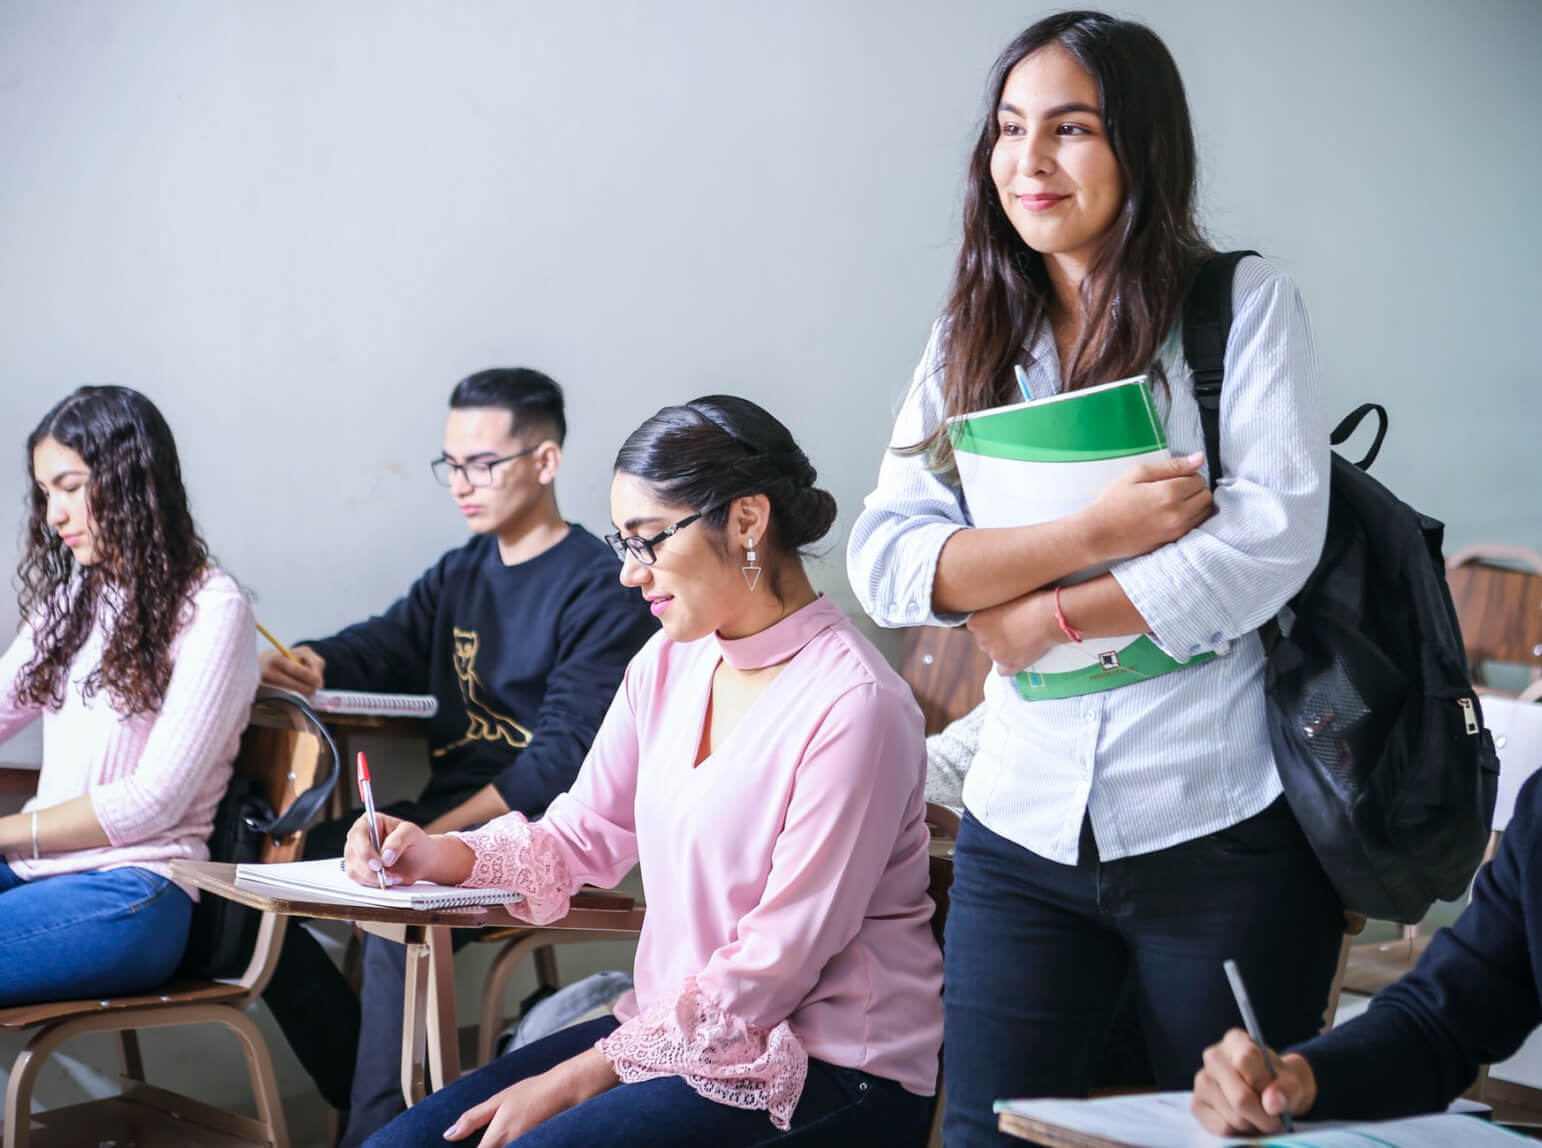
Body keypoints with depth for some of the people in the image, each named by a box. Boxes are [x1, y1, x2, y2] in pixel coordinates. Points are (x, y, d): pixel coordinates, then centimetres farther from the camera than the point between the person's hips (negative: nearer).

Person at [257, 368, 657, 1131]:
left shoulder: (599, 589, -9)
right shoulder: (460, 574, 17)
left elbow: (567, 753, -17)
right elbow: (387, 644, 5)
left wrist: (439, 837, -23)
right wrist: (308, 667, -20)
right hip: (444, 815, 8)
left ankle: (379, 1126, -19)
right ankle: (360, 1090, 4)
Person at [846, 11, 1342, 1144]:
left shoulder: (1246, 304, -2)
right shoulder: (970, 343, 8)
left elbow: (1276, 534, -13)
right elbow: (884, 560, -3)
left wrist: (1049, 616, -10)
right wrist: (1090, 531, -15)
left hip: (1222, 827, -3)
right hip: (1026, 832, 3)